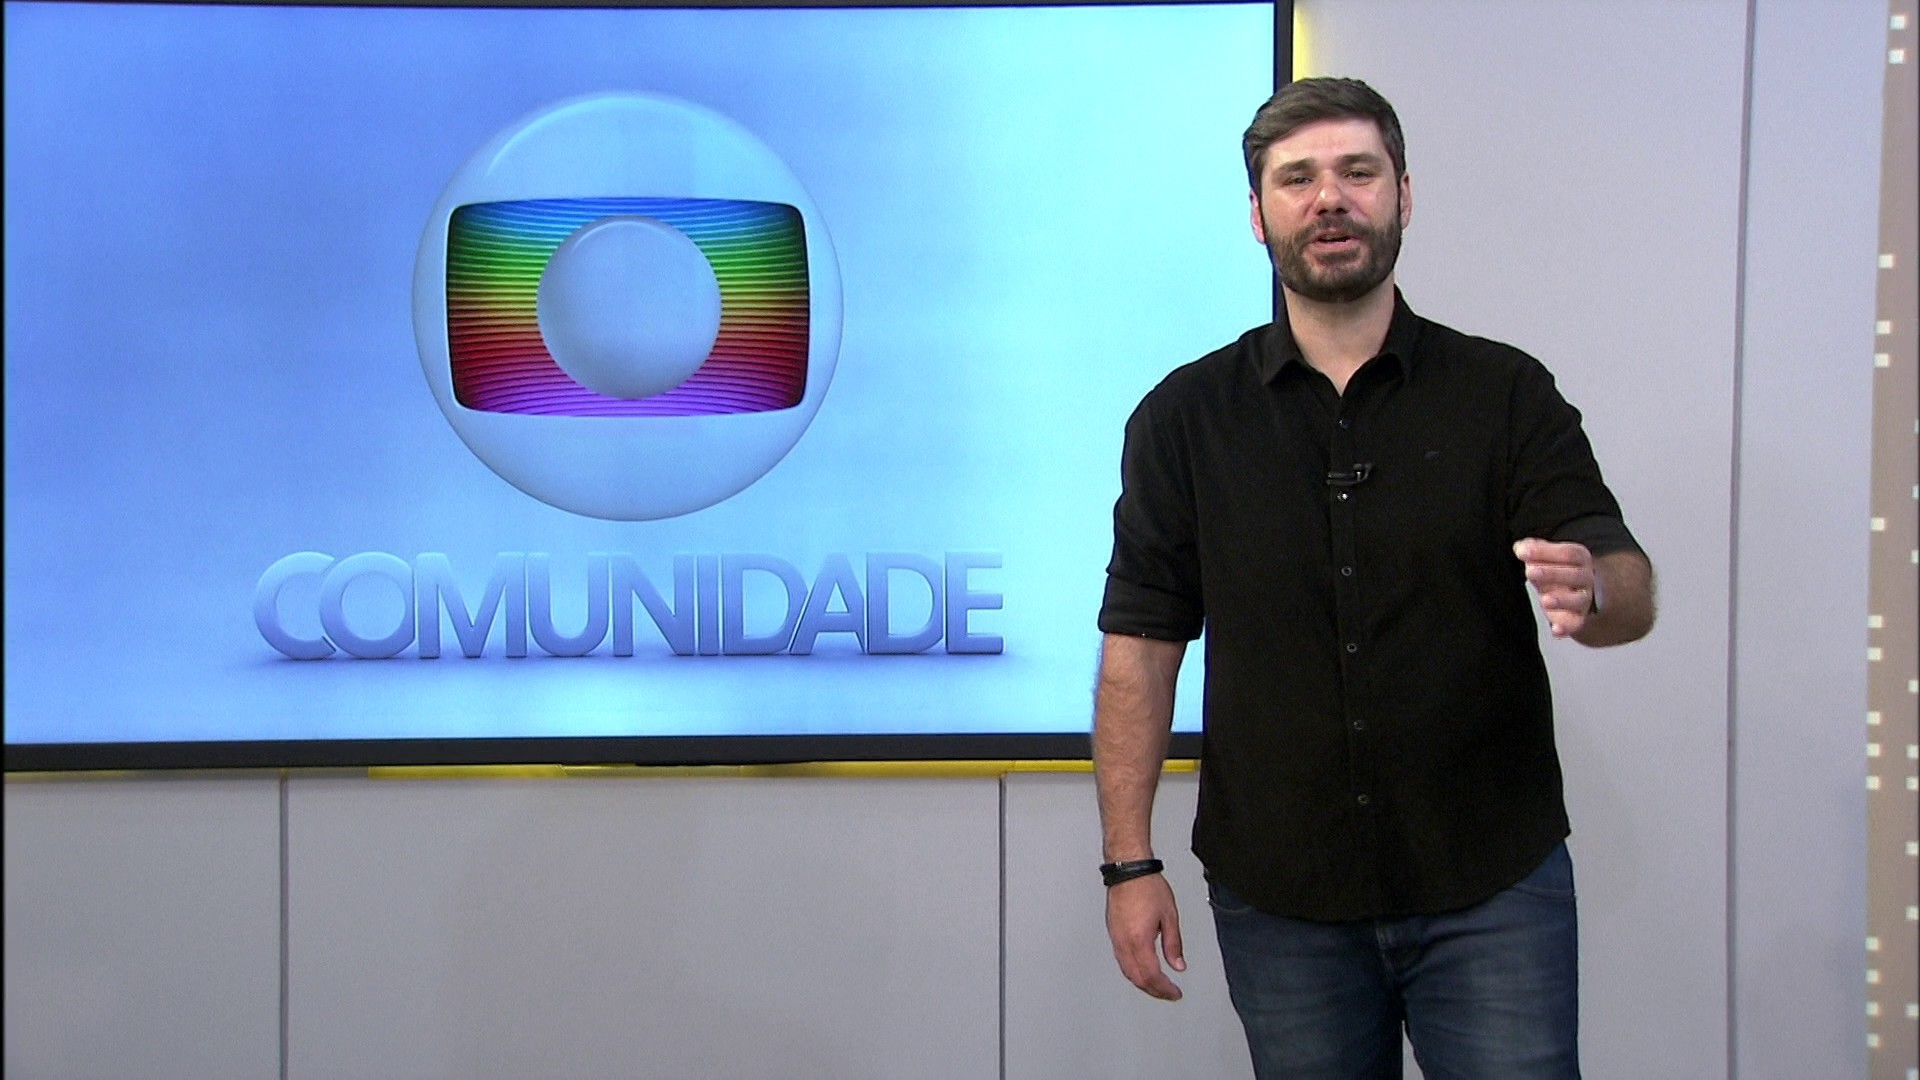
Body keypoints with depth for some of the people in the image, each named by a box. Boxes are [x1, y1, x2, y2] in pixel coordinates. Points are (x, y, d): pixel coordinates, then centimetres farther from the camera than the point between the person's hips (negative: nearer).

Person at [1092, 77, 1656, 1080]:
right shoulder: (1185, 418, 3)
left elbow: (1630, 587, -7)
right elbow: (1140, 646, 1)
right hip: (1277, 894, 1)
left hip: (1492, 883, 0)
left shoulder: (1507, 393, 0)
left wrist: (1590, 590, -31)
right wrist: (1129, 864, -4)